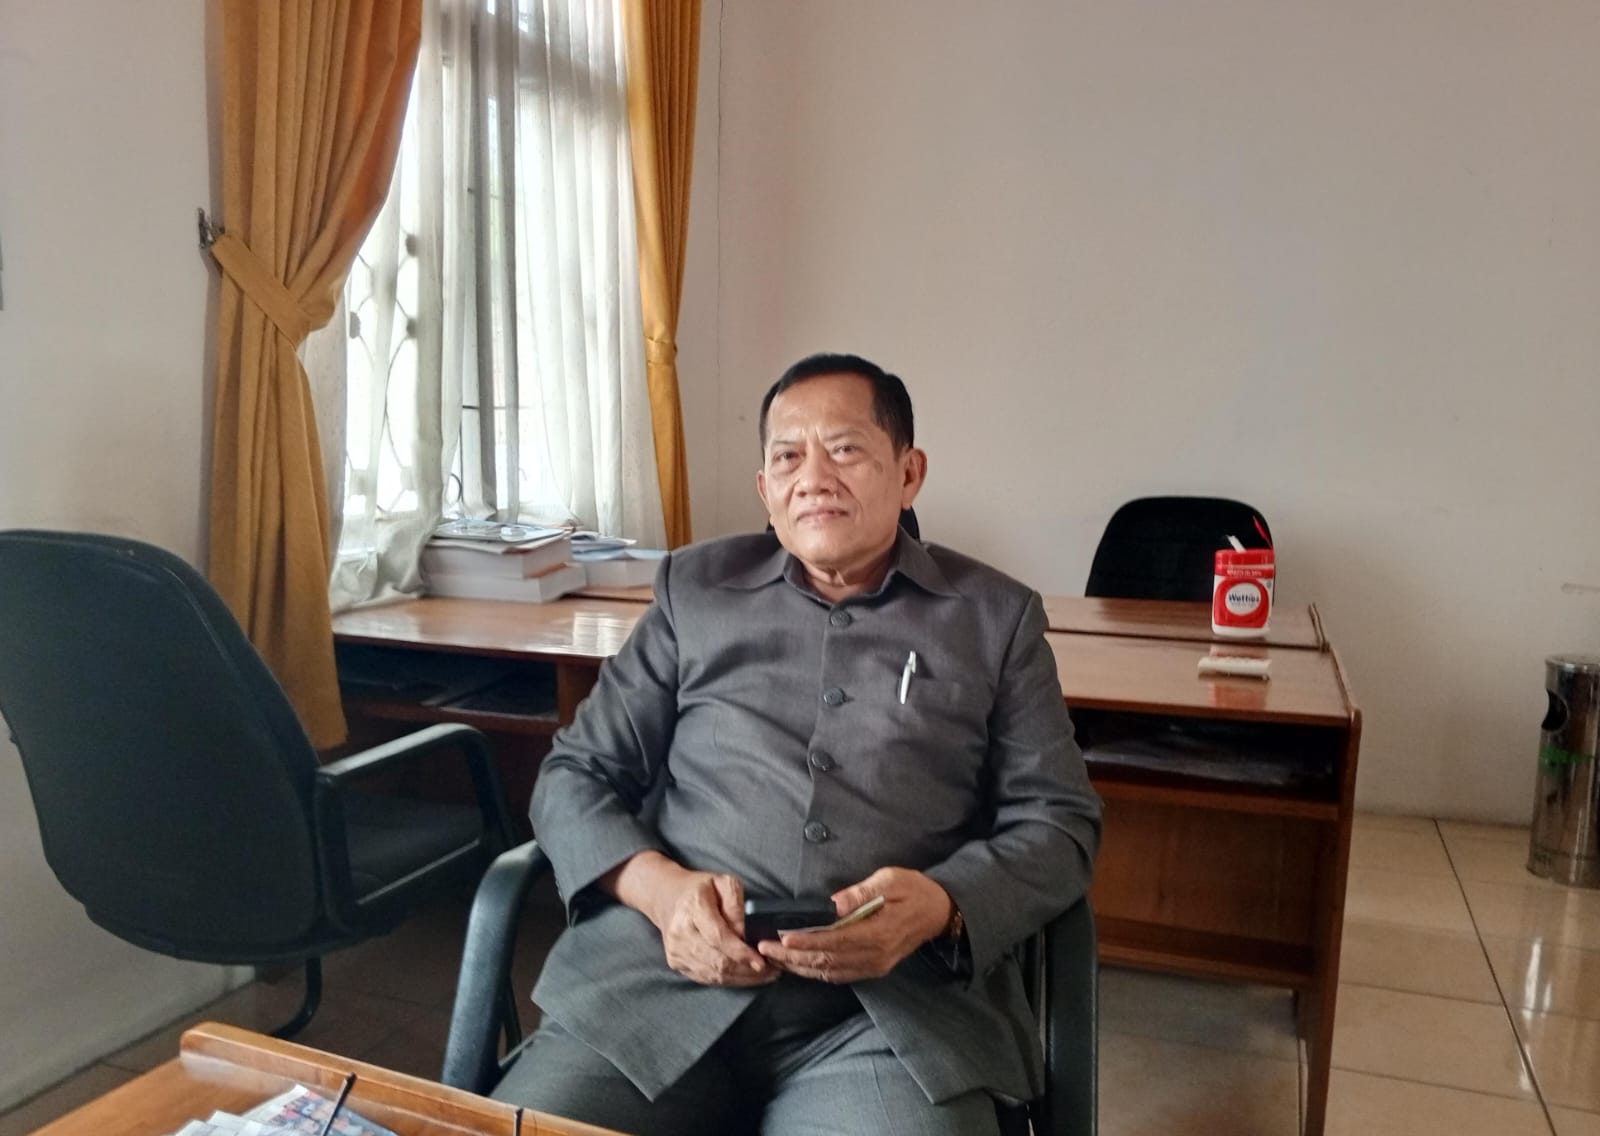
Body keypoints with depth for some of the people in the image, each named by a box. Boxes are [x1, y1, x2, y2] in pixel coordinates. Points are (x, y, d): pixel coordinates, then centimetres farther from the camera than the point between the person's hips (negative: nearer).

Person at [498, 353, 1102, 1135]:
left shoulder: (995, 616, 12)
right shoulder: (694, 588, 14)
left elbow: (1058, 820, 9)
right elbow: (574, 775, 13)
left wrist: (939, 905, -13)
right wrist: (661, 887, -8)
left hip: (899, 1003, 0)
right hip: (661, 975, 1)